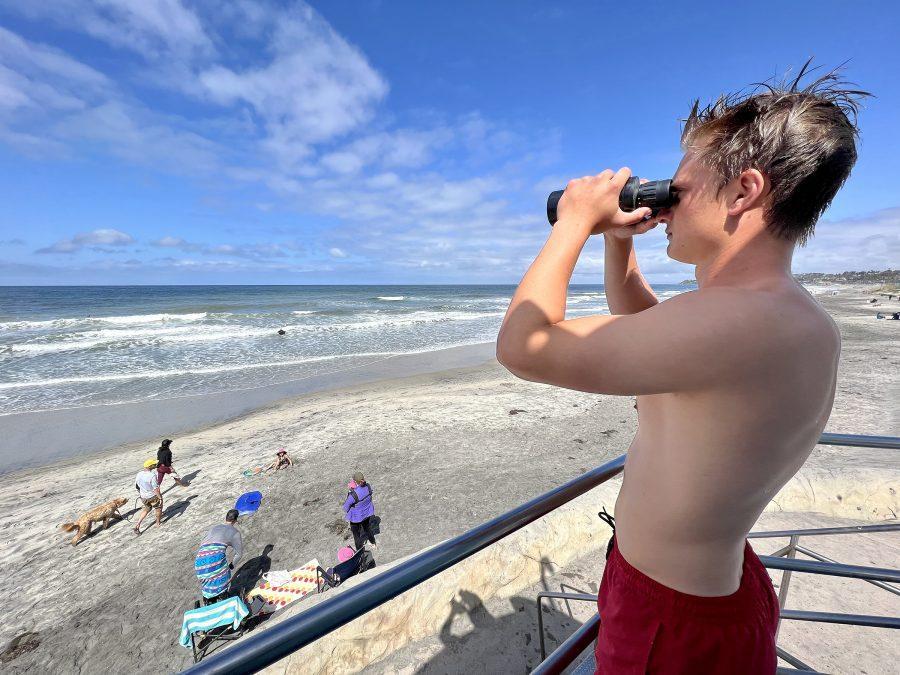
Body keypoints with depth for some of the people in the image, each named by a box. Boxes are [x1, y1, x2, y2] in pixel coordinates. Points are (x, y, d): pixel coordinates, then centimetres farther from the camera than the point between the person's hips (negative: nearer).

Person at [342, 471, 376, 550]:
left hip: (357, 517, -5)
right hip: (367, 513, 6)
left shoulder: (353, 494, -38)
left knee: (356, 534, 22)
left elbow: (346, 506, -21)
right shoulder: (368, 486, -22)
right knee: (367, 527, 33)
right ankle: (373, 542, 57)